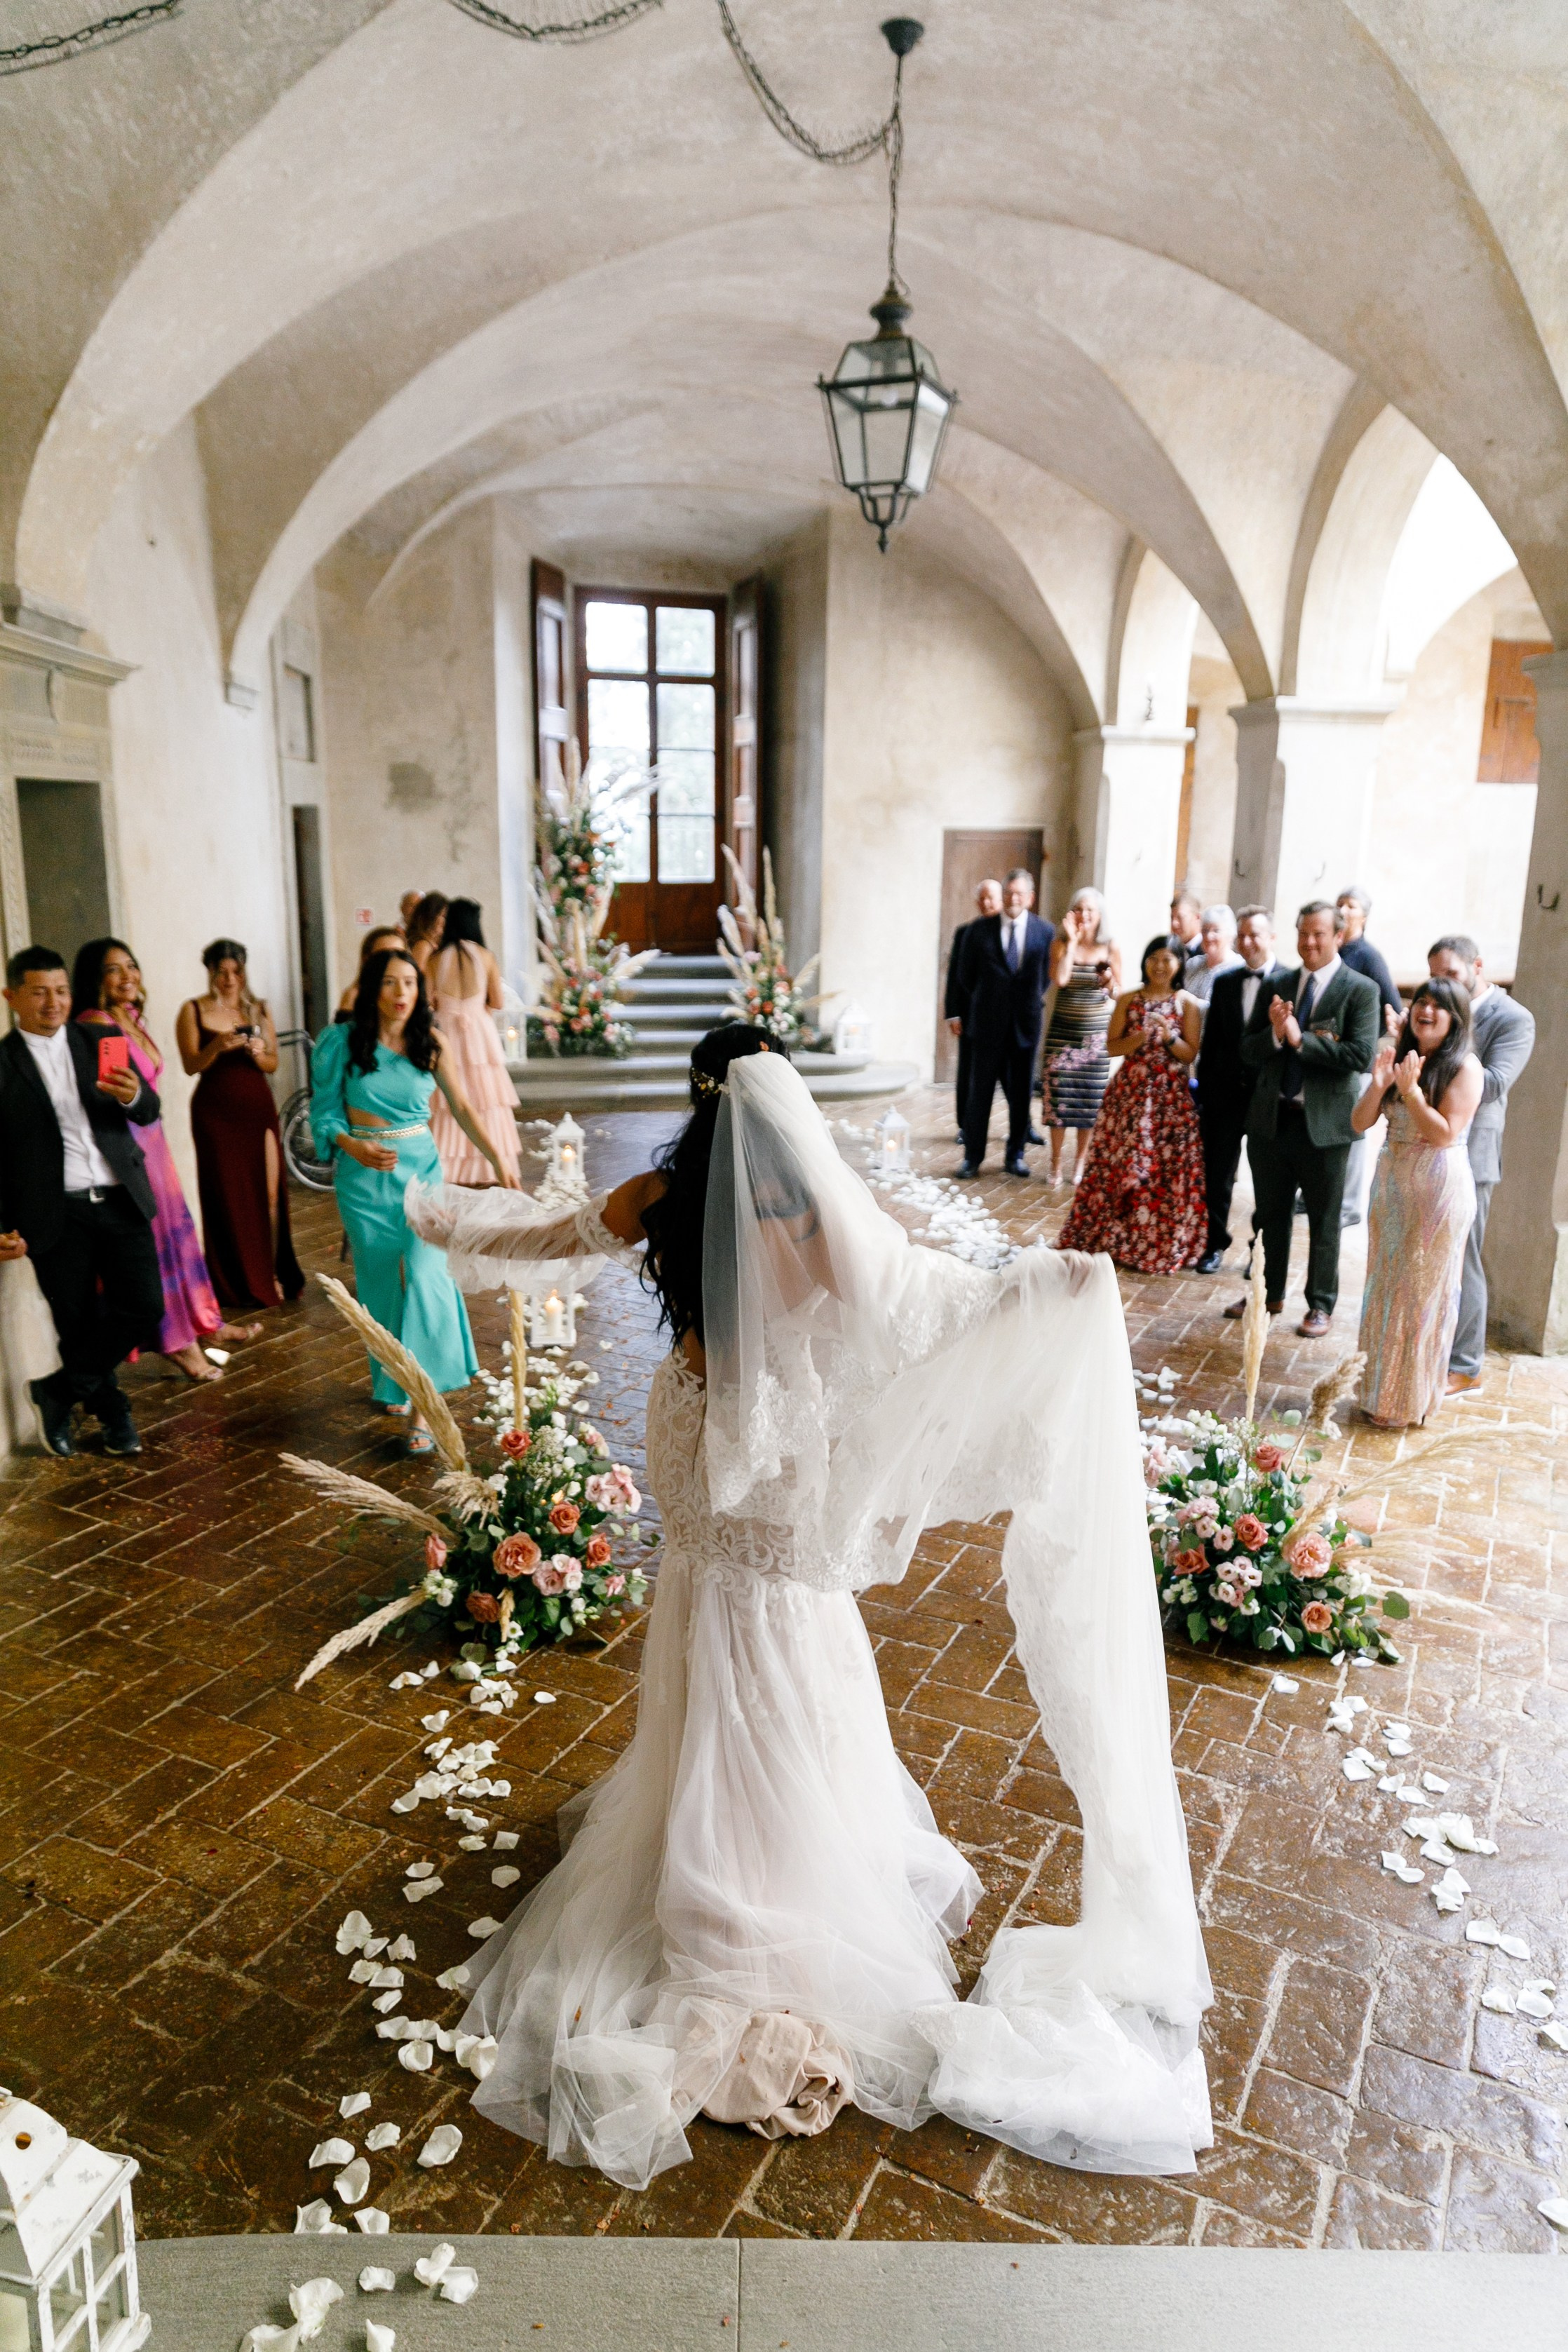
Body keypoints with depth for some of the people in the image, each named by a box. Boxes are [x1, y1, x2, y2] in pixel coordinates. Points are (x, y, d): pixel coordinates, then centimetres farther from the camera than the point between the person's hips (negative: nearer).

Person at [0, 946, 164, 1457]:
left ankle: (59, 1390, 18)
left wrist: (134, 1096, -20)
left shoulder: (103, 1042, 7)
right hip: (56, 1217, -2)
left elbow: (148, 1113, 5)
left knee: (144, 1308, -1)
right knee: (77, 1325, 5)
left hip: (121, 1202, 3)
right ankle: (112, 1413, 28)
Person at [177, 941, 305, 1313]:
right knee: (227, 1197, 1)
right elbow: (191, 1065, -6)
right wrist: (217, 1046, -23)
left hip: (258, 1108, 2)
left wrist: (258, 1053, -14)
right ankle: (236, 1286, 12)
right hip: (215, 1112, -2)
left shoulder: (257, 1009, 9)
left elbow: (273, 1064, 7)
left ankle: (271, 1274, 9)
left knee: (269, 1192, -2)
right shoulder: (193, 1010, 2)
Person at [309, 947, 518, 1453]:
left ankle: (421, 1403, -10)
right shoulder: (343, 1042, -3)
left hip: (421, 1169, 0)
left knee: (424, 1276, -13)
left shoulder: (429, 1046, 1)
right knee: (381, 1281, 8)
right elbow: (326, 1112, 0)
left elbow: (462, 1109, 4)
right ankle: (391, 1384, 29)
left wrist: (498, 1159, -4)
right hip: (365, 1176, 0)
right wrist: (355, 1147, -19)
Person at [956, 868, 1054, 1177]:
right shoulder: (979, 931, -1)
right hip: (988, 1025, -1)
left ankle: (1015, 1156, 20)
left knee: (1021, 1095, 8)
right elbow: (968, 977, 10)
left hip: (1026, 1026, 1)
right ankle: (973, 1157, 11)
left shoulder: (1046, 932, 1)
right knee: (980, 1093, 2)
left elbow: (1049, 975, 13)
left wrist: (1033, 1003, 9)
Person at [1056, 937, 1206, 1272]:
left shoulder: (1187, 1003, 1)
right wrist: (1141, 1037, -15)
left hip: (1170, 1098, -1)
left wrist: (1170, 1036, -19)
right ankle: (1107, 1238, 15)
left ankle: (1158, 1246, 12)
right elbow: (1112, 1047, 2)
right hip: (1129, 1094, 2)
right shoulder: (1129, 999, 6)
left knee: (1165, 1170, -1)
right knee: (1118, 1166, 3)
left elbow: (1190, 1055, -2)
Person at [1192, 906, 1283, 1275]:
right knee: (1216, 1175, 9)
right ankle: (1215, 1245, 23)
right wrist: (1203, 1098, 7)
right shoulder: (1225, 982, 7)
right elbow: (1210, 1043, 9)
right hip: (1226, 1093, 4)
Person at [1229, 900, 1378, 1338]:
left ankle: (1321, 1305, 22)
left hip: (1324, 1122, -4)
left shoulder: (1360, 990, -6)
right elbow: (1248, 1051, 4)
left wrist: (1300, 1038, -20)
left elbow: (1362, 1056, -18)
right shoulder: (1275, 986, 7)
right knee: (1271, 1215, 16)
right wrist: (1274, 1034, -16)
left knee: (1324, 1222, 8)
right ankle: (1270, 1293, 32)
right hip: (1271, 1117, 4)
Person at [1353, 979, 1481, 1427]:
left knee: (1423, 1292, 4)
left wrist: (1410, 1089, -22)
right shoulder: (1398, 1057, 6)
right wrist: (1377, 1085, -15)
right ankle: (1380, 1390, 28)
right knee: (1384, 1286, 13)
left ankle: (1411, 1401, 18)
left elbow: (1444, 1134, -17)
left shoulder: (1465, 1067, -11)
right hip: (1391, 1184, 6)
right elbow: (1360, 1124, 2)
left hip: (1439, 1190, -6)